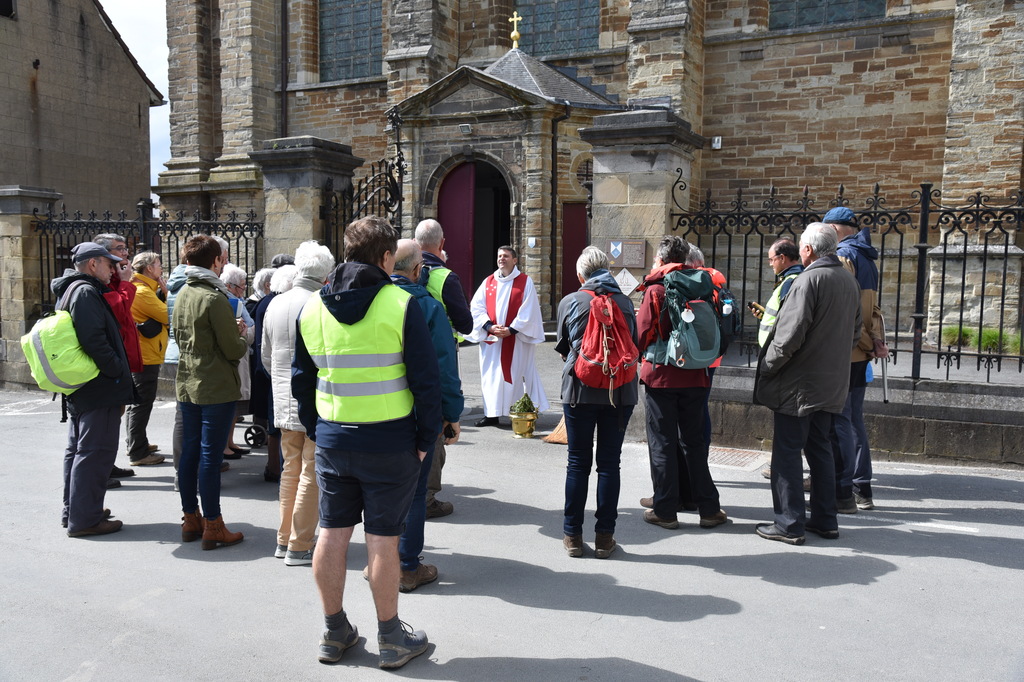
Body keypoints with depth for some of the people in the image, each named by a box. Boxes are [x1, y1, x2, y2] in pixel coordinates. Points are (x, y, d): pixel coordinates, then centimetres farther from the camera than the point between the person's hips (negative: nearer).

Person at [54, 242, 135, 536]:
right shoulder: (86, 292, -15)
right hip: (99, 389, -11)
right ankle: (85, 519, 0)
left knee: (77, 449, 18)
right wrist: (118, 372, -17)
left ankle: (73, 511, 29)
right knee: (96, 452, -5)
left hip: (79, 388, 11)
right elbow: (94, 339, -25)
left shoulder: (71, 290, 17)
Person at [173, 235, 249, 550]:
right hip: (217, 388, -8)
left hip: (186, 384, 8)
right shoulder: (214, 298, -16)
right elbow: (234, 350, -17)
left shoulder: (182, 294, 9)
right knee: (210, 456, -3)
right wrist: (241, 334, 5)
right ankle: (213, 527, 4)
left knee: (190, 451, 13)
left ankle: (191, 519, 23)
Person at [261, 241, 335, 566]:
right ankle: (300, 546, 7)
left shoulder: (275, 304, 8)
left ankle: (285, 539, 25)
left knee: (291, 469, 17)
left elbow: (266, 356, 17)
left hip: (284, 401, 7)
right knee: (312, 473, 1)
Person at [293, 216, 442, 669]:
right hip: (390, 441, -4)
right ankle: (391, 639, 19)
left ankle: (335, 633, 28)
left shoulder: (312, 308, 5)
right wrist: (425, 438, -2)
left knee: (332, 533, 13)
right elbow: (426, 380, -12)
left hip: (332, 440, 5)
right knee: (382, 538, 4)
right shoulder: (401, 304, -11)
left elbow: (301, 378, 11)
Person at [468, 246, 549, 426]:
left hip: (516, 339, -3)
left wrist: (511, 329, -15)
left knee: (516, 374, 0)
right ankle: (491, 414, 10)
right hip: (491, 338, 3)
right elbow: (476, 306, 3)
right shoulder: (488, 281, 10)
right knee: (491, 375, 4)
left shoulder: (525, 281, 0)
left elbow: (529, 310, -6)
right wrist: (489, 326, -12)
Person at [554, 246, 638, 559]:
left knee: (578, 462, 9)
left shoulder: (570, 302, -1)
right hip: (620, 392, 1)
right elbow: (634, 345, 12)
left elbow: (562, 346, 9)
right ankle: (604, 536, 14)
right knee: (609, 463, 8)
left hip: (580, 390, -1)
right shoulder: (625, 302, 3)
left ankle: (573, 534, 16)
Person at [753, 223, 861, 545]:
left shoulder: (809, 280, -17)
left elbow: (790, 335, -22)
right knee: (819, 449, 17)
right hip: (831, 382, 8)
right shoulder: (850, 281, 9)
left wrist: (767, 367, -11)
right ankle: (825, 520, 23)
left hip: (798, 384, -8)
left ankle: (789, 524, 4)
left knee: (787, 451, 0)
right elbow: (855, 332, 19)